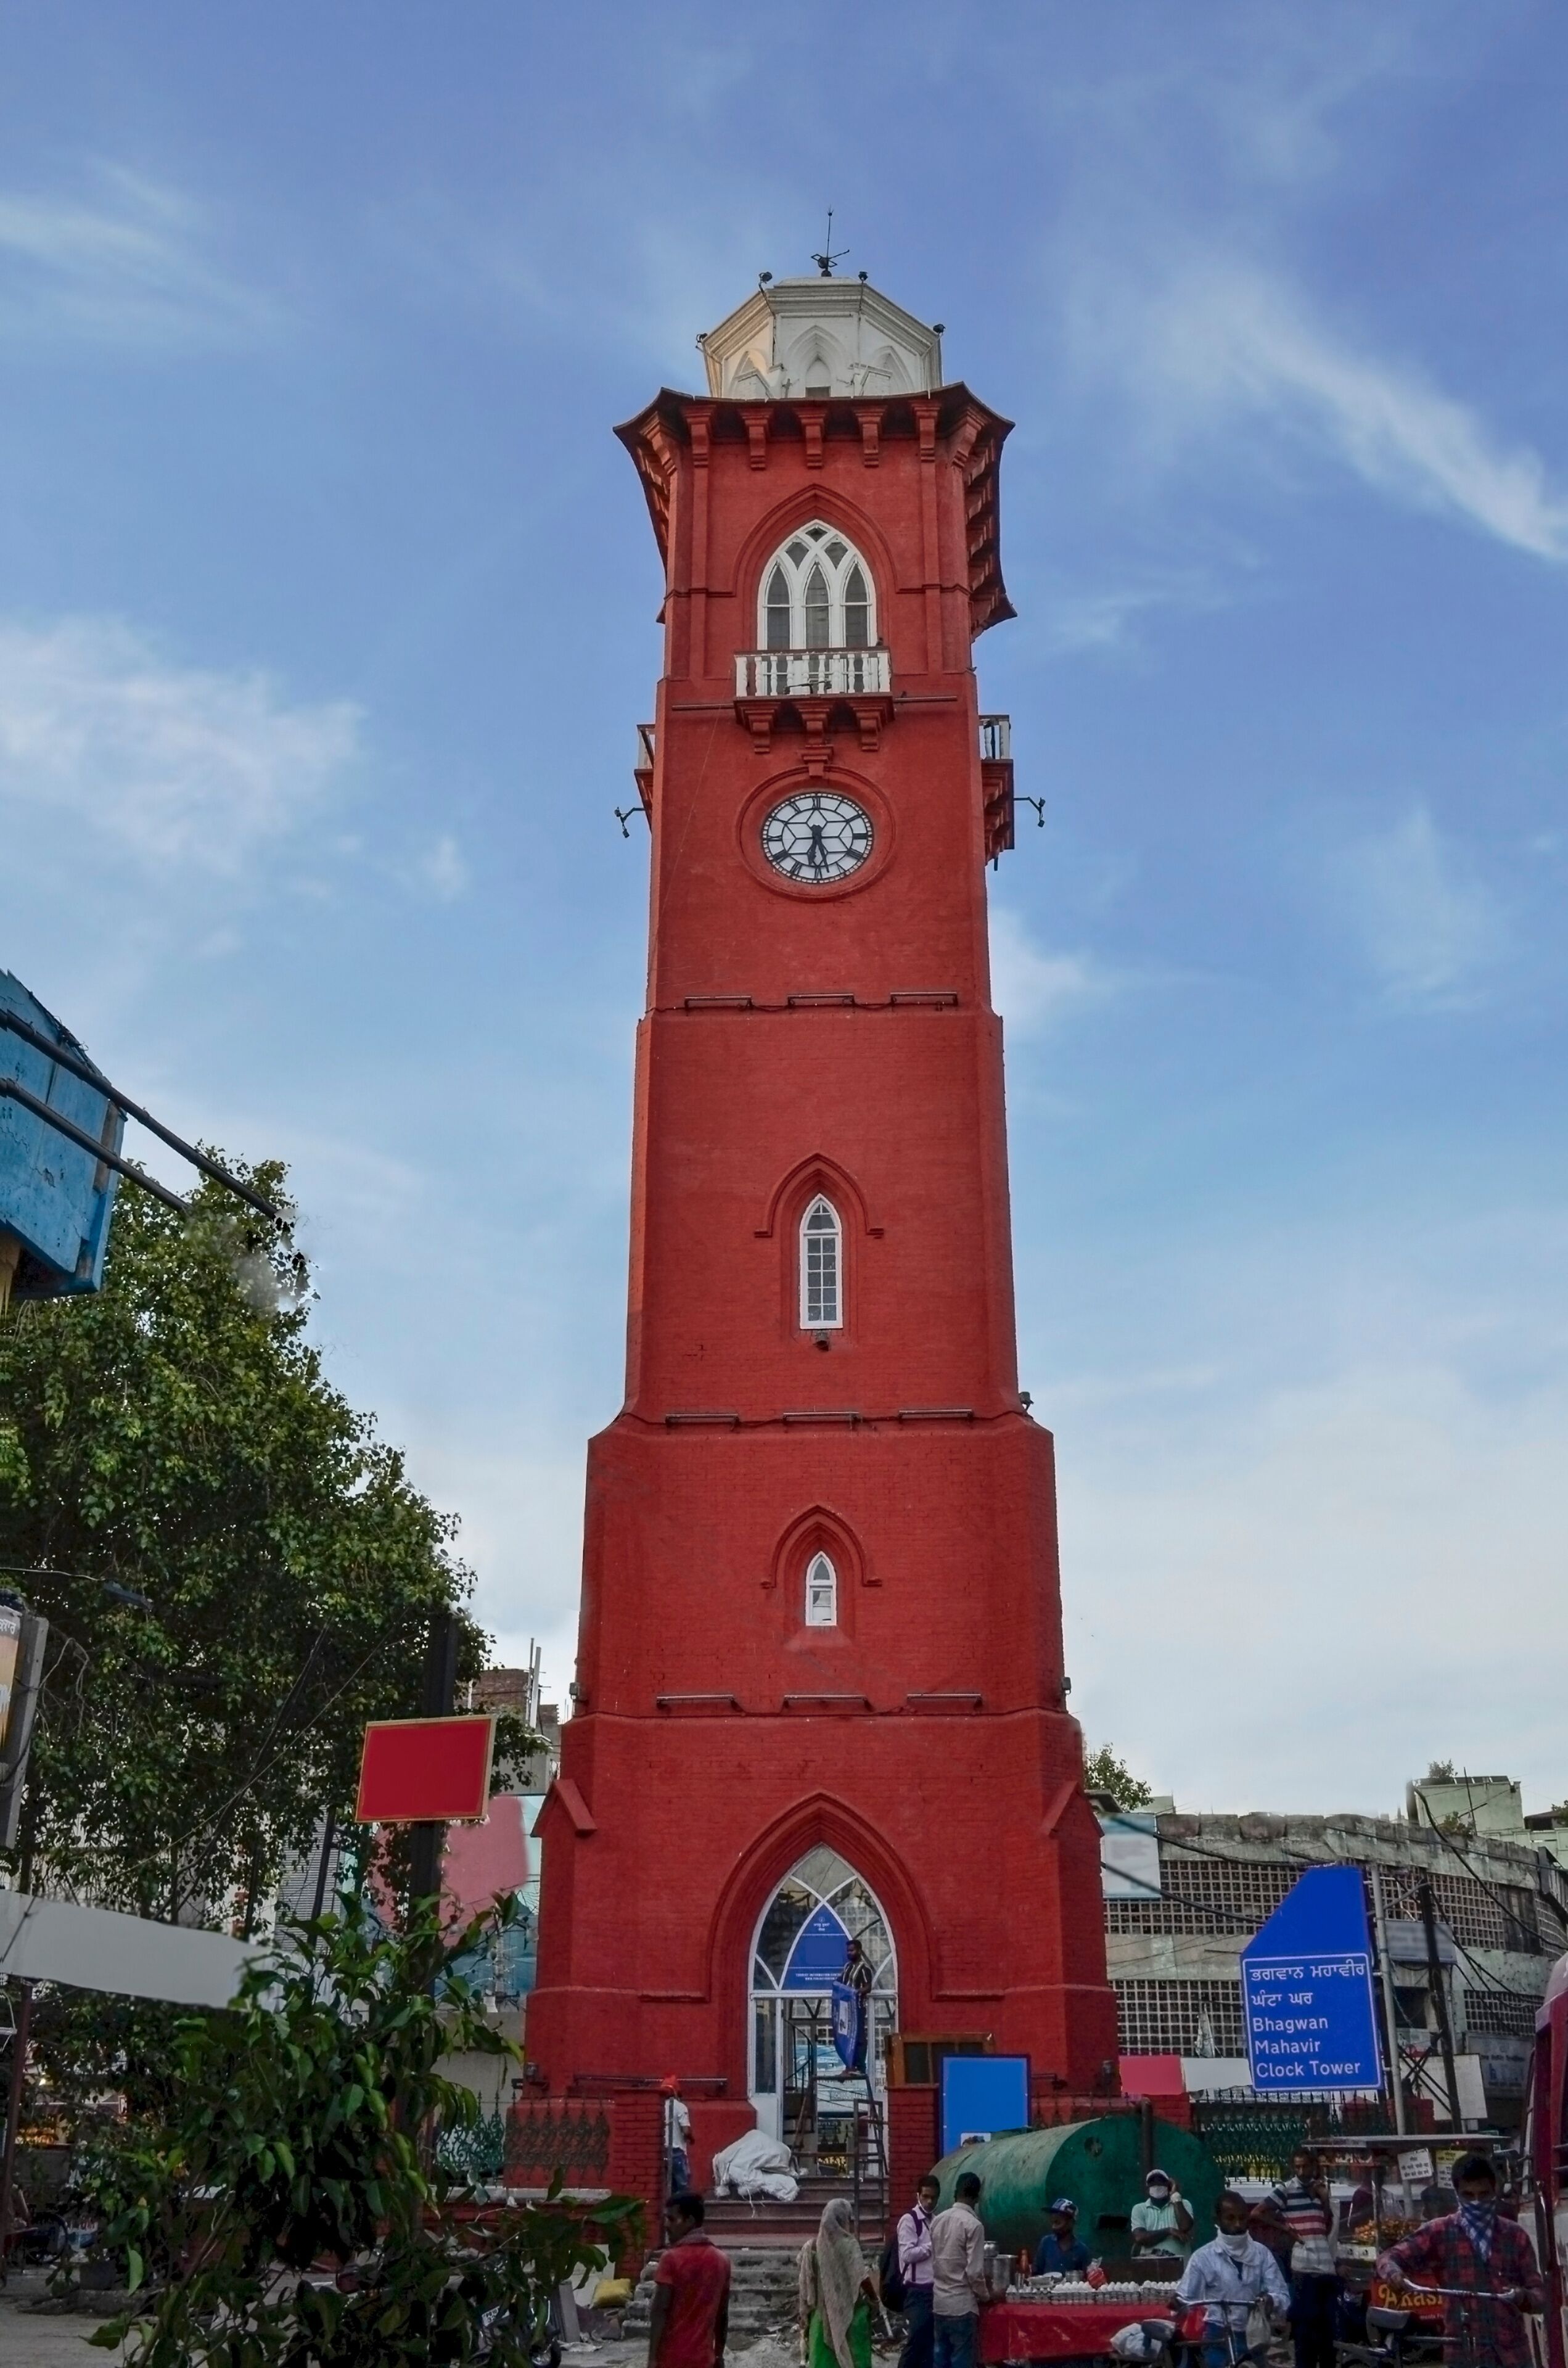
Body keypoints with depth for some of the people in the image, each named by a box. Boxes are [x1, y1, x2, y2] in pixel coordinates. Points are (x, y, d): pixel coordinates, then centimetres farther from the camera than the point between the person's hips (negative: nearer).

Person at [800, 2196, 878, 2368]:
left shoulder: (812, 2246, 0)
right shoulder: (848, 2244, -14)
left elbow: (806, 2283, 3)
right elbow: (862, 2278, -15)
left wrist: (805, 2314, 11)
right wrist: (874, 2298, 3)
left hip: (822, 2314, 4)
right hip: (850, 2313, -4)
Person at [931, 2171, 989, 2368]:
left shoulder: (938, 2220, 6)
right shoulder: (973, 2224, -14)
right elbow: (975, 2271, -16)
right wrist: (984, 2296, 1)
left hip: (939, 2302, 7)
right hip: (962, 2304, -6)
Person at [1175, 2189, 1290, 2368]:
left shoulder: (1261, 2254, 3)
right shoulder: (1204, 2257, -4)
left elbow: (1283, 2296, -2)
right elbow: (1185, 2299, -5)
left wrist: (1270, 2299, -26)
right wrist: (1176, 2303, -29)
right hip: (1219, 2339, -3)